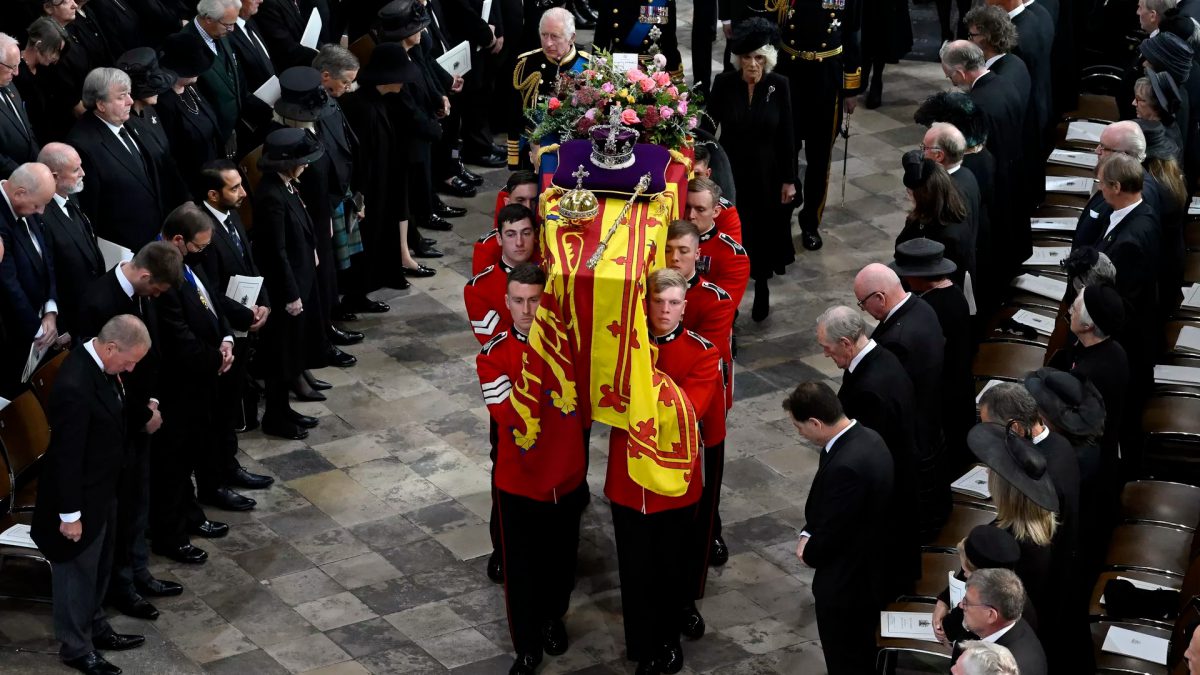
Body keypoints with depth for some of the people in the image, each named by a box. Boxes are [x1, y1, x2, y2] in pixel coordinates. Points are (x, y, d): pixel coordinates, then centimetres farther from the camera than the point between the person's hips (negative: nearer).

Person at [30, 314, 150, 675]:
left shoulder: (97, 365, -6)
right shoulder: (75, 387, -34)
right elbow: (66, 456, -27)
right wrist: (70, 514, -21)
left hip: (101, 490, 9)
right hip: (80, 497, -9)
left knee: (98, 569, 25)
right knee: (77, 574, 11)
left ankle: (95, 628, 44)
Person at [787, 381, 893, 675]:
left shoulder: (846, 466, -34)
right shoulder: (866, 437, -3)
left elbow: (831, 534, -24)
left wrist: (808, 552, -4)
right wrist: (808, 534, -2)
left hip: (847, 584, -9)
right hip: (870, 570, 9)